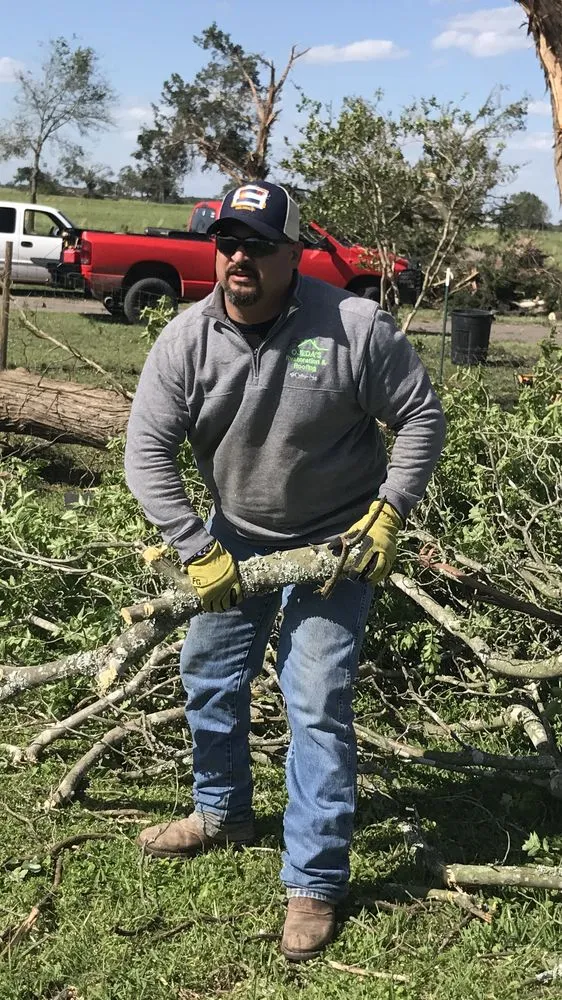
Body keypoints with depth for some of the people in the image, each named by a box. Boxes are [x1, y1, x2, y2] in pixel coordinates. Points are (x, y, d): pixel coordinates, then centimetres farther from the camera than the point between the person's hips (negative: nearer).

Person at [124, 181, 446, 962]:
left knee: (317, 707, -7)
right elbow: (148, 450, -13)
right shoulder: (186, 339, -14)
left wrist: (390, 514, -18)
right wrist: (198, 551, -18)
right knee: (210, 675, 17)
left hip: (336, 542, -4)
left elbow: (421, 417, -11)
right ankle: (223, 812, 42)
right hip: (235, 537, 5)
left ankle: (315, 882, 7)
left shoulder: (354, 328, -22)